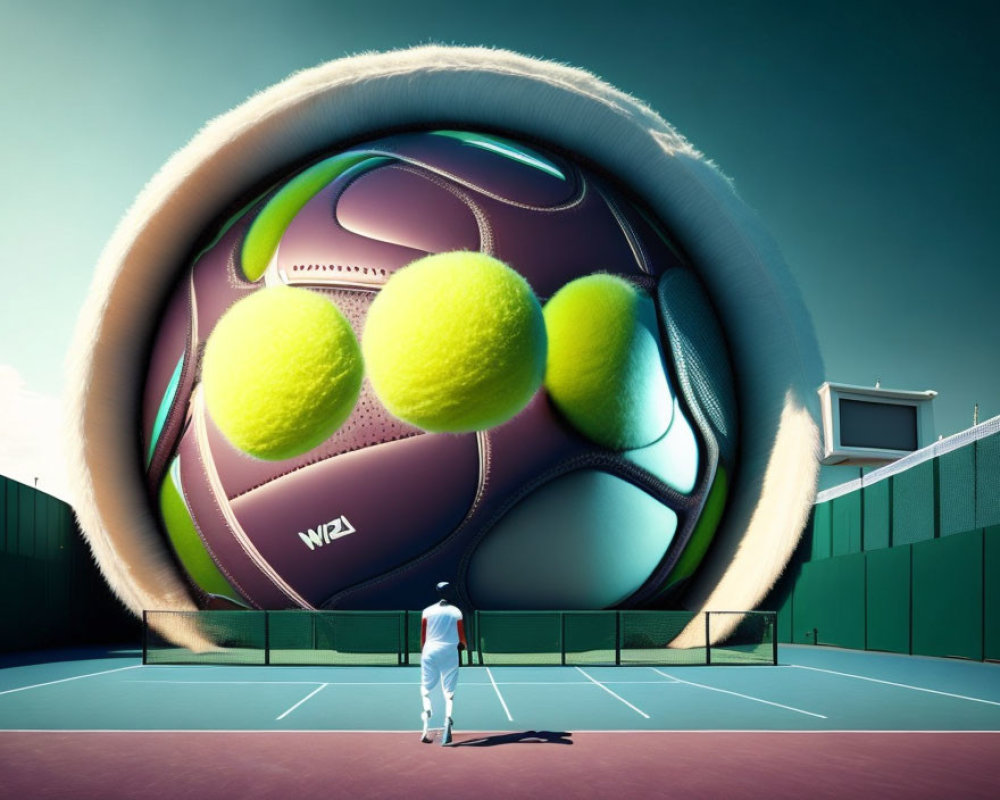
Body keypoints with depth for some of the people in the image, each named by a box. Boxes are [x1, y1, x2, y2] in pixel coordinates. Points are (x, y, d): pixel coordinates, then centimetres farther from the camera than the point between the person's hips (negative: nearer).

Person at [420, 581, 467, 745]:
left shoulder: (427, 612, 2)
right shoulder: (456, 612, 1)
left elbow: (422, 637, 4)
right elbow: (462, 638, 4)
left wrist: (423, 653, 18)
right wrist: (464, 645, 25)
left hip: (430, 651, 0)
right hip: (450, 652, 0)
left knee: (425, 688, 9)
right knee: (449, 691, 4)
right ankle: (448, 718, -20)